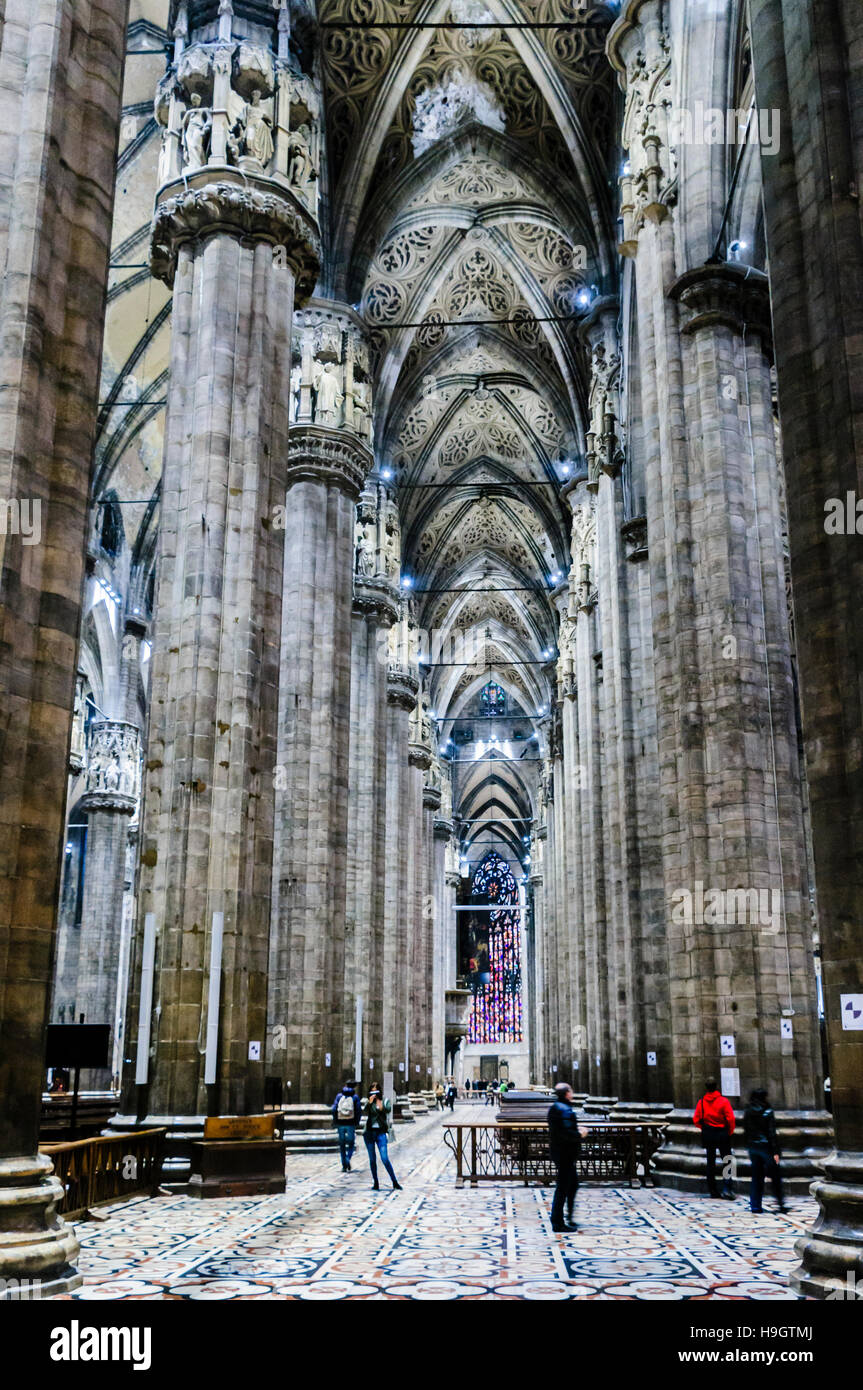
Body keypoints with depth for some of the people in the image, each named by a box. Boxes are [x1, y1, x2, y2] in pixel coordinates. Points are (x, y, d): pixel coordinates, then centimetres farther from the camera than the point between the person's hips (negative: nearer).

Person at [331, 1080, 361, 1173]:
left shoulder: (339, 1096, 4)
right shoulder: (355, 1097, -1)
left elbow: (334, 1109, -2)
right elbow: (359, 1110, -5)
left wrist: (335, 1120, 8)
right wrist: (357, 1122, 7)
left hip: (341, 1123, 2)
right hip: (351, 1124, -2)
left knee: (342, 1144, 13)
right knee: (351, 1143, 11)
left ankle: (344, 1165, 11)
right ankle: (348, 1159, -14)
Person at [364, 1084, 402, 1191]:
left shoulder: (385, 1101, 6)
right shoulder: (369, 1102, 7)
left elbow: (388, 1110, -13)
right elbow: (366, 1111, -11)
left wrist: (379, 1102, -13)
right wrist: (370, 1102, -22)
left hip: (380, 1132, -2)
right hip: (369, 1132, 2)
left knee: (385, 1159, -10)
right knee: (372, 1159, 6)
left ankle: (395, 1183, -3)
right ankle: (375, 1183, 16)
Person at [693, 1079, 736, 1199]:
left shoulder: (702, 1102, -1)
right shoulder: (723, 1101, -10)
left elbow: (696, 1120, -1)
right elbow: (730, 1119, -14)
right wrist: (730, 1132, 1)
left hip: (707, 1135, 3)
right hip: (722, 1134, -3)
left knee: (710, 1162, 10)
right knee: (726, 1161, 3)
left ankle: (713, 1190, 13)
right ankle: (727, 1188, -11)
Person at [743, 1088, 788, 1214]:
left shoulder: (747, 1112, 4)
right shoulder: (768, 1112, -10)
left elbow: (745, 1132, 7)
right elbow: (772, 1133, -13)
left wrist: (749, 1147, 14)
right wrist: (776, 1151, -12)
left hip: (752, 1146, 5)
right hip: (766, 1146, -5)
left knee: (756, 1177, 10)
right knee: (775, 1176, 8)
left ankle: (755, 1206, 8)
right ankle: (780, 1203, 11)